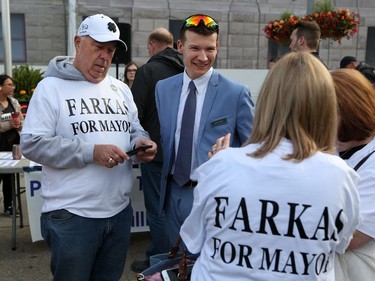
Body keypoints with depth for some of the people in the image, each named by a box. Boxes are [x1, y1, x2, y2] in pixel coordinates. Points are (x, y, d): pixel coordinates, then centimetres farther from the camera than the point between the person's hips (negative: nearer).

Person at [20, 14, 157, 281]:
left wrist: (141, 142, -9)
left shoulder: (121, 89, 10)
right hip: (72, 215, -5)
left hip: (120, 210, 5)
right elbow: (32, 144, -14)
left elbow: (135, 130, 16)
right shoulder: (51, 87, -7)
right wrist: (90, 152, -23)